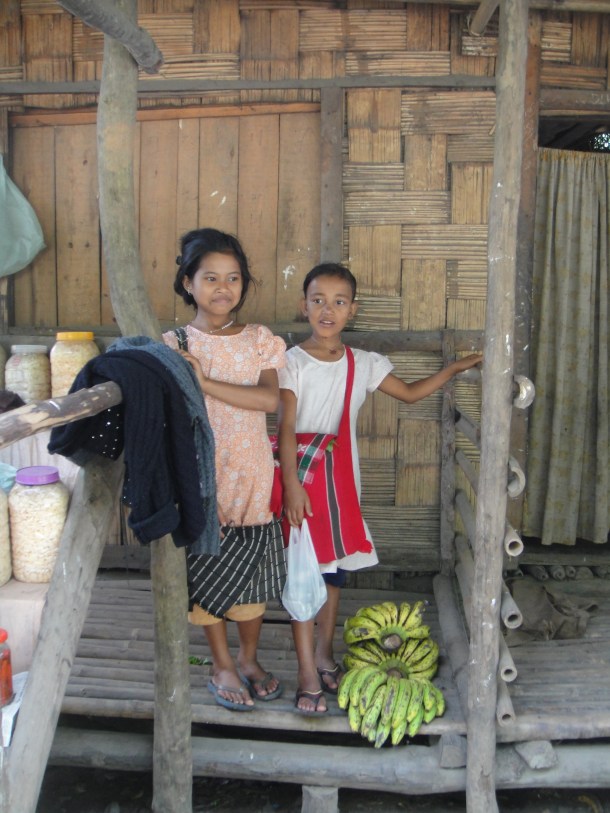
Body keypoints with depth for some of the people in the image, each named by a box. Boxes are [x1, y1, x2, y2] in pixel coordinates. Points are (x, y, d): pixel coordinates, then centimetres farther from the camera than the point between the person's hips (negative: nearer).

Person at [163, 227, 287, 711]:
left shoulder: (259, 340, 2)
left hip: (252, 475, 2)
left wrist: (206, 382, -22)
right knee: (208, 572, 8)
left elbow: (270, 399, -15)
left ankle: (249, 658, 34)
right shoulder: (174, 345, -4)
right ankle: (223, 667, 28)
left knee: (255, 570, 12)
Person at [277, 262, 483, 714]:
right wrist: (292, 482, -20)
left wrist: (454, 369, 6)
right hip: (302, 478, -4)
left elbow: (411, 393, 14)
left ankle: (324, 656, 31)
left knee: (334, 568, 13)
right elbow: (286, 427, -13)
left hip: (342, 480, 4)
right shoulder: (292, 362, -7)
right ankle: (308, 676, 7)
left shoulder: (364, 364, 5)